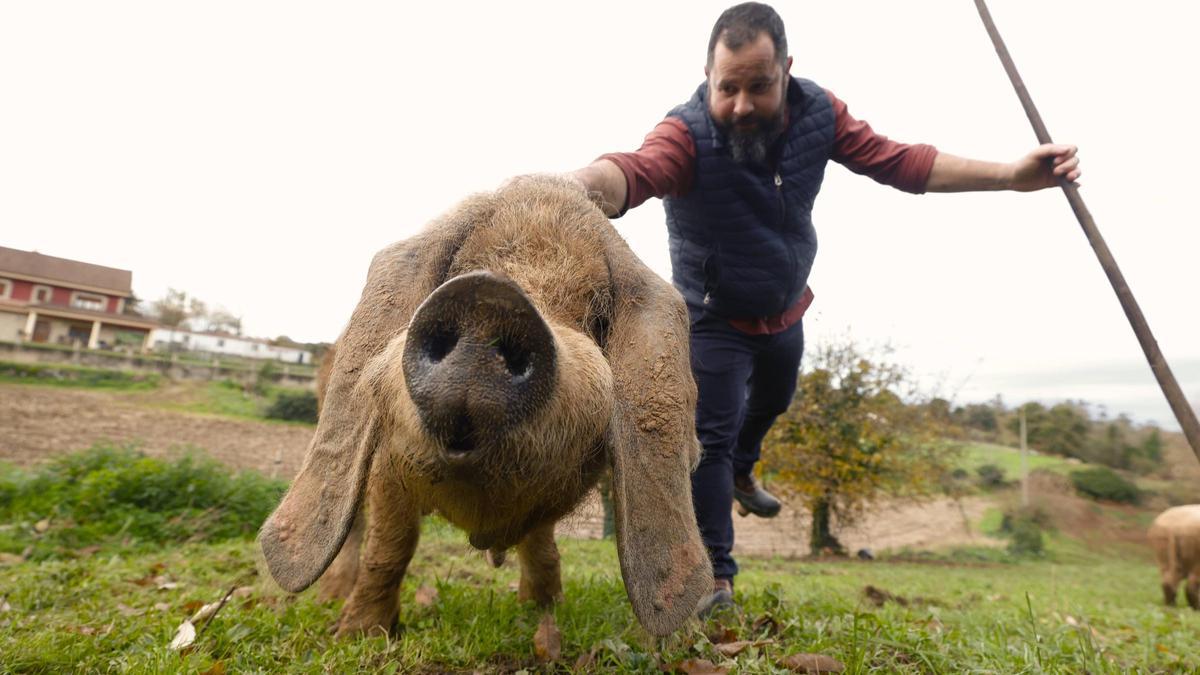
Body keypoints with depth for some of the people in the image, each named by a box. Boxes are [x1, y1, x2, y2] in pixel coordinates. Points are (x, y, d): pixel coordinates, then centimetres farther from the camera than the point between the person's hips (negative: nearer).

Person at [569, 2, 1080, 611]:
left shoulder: (817, 111, -16)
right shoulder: (686, 135, -33)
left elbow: (898, 161, -9)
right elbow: (635, 171, -55)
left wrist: (1012, 175, -14)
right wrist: (586, 184, -79)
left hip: (785, 314, 7)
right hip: (714, 320, -6)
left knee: (772, 402, 29)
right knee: (710, 436, -11)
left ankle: (740, 472, 60)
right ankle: (715, 577, 5)